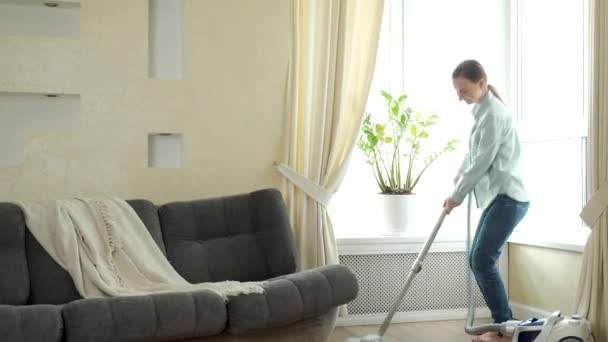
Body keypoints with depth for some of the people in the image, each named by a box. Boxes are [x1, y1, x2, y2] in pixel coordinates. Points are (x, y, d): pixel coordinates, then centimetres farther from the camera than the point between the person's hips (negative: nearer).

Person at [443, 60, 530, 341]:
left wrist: (457, 195, -10)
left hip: (507, 197, -10)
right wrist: (461, 172, 29)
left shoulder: (493, 113, -15)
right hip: (496, 197, 10)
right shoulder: (483, 111, 16)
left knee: (483, 260, -14)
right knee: (478, 260, 7)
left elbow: (483, 161, -16)